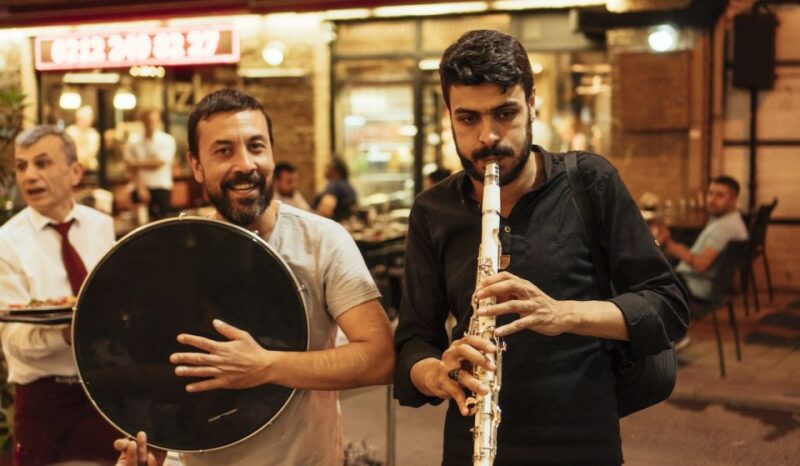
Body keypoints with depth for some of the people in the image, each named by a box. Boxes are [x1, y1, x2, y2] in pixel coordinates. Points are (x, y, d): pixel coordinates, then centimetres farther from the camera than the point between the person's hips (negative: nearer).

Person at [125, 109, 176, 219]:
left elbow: (158, 163, -9)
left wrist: (138, 163, -2)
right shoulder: (134, 141, 6)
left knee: (160, 218, -13)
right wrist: (140, 188, -10)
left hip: (161, 188, -2)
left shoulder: (167, 140, -2)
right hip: (142, 187, 2)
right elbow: (133, 169, 1)